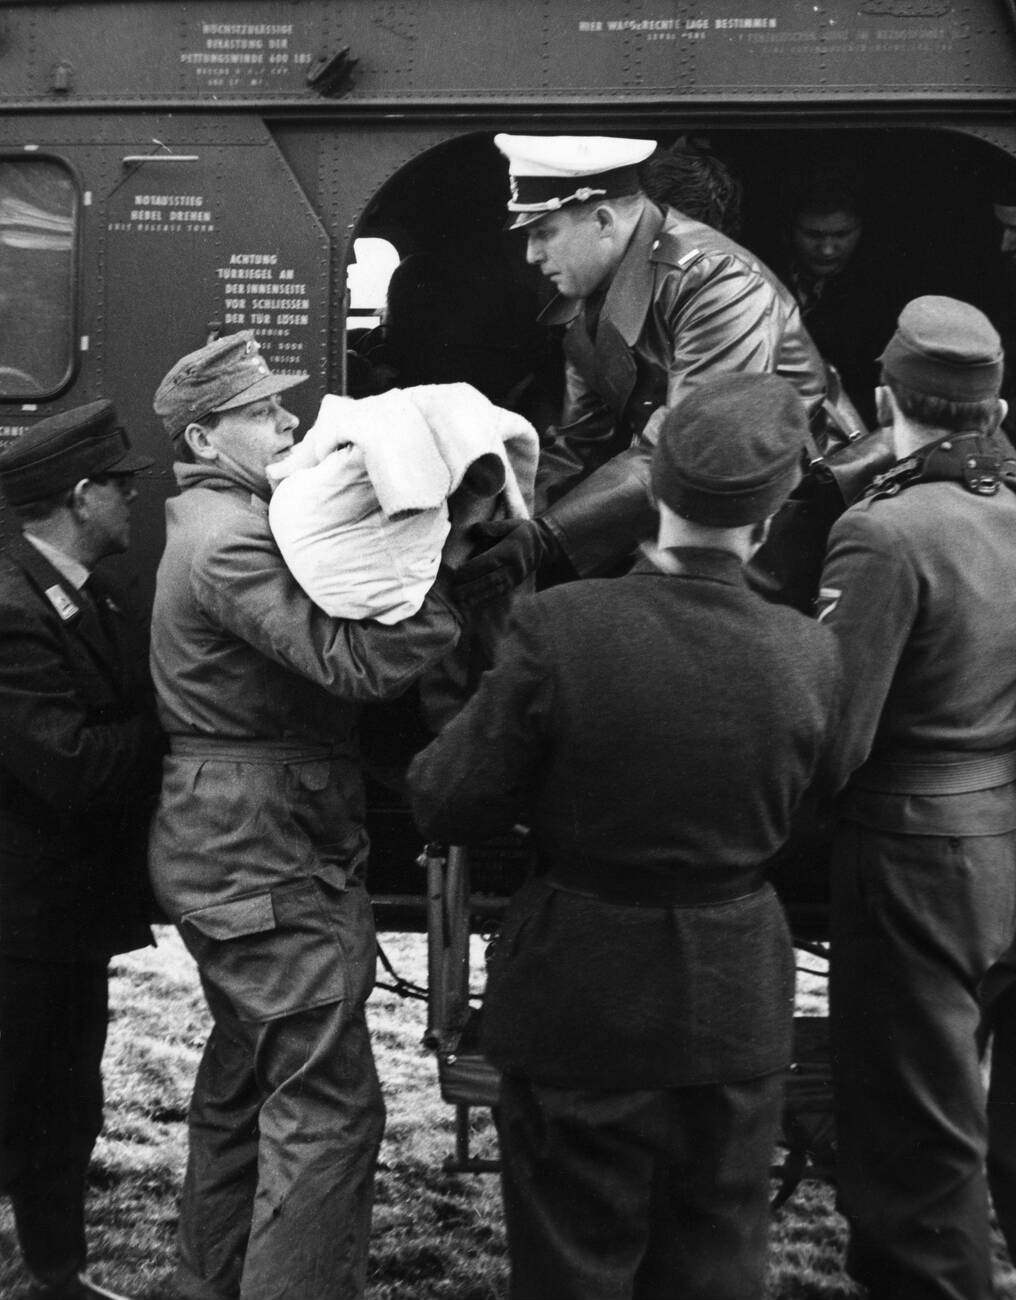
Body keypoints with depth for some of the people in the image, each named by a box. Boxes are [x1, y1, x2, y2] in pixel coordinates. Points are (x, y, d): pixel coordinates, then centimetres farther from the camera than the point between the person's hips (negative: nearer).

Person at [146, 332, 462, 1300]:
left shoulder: (220, 522, 16)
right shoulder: (229, 542, -18)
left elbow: (317, 639, 8)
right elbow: (351, 660, -29)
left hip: (225, 852, 11)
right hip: (270, 857, -11)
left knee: (242, 1076, 21)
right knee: (327, 1105, -7)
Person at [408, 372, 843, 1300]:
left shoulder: (556, 628, -22)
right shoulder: (809, 655, -14)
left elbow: (447, 808, -13)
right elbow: (781, 808, 2)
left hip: (581, 1009, -2)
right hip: (737, 1008, 2)